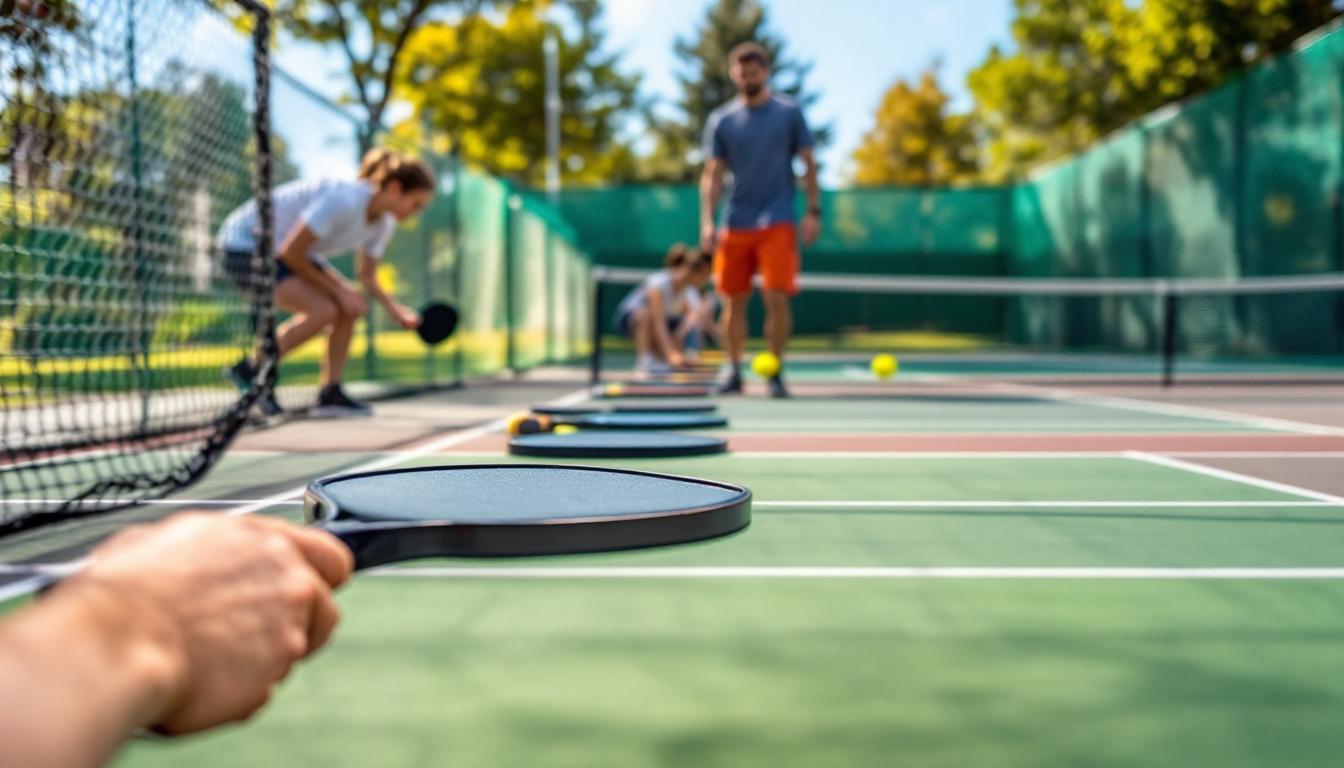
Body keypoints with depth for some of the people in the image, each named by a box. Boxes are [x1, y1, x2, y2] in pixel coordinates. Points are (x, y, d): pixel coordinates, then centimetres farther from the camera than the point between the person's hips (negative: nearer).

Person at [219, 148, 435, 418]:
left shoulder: (385, 222, -3)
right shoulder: (343, 200, -31)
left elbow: (367, 277, 7)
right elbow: (291, 253, -26)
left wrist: (395, 308, -11)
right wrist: (336, 289, -18)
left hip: (280, 249, 9)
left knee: (350, 307, -5)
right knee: (323, 310, -24)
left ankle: (330, 394, -2)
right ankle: (249, 370, -9)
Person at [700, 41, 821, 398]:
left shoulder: (789, 113, 4)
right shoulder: (721, 121, 7)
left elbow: (809, 164, 6)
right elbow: (712, 174, 4)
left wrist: (814, 211, -3)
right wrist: (707, 221, -7)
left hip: (777, 223, -2)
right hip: (735, 224, 2)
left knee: (777, 298, -10)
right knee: (733, 300, 6)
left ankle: (775, 373, 2)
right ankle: (734, 372, 20)